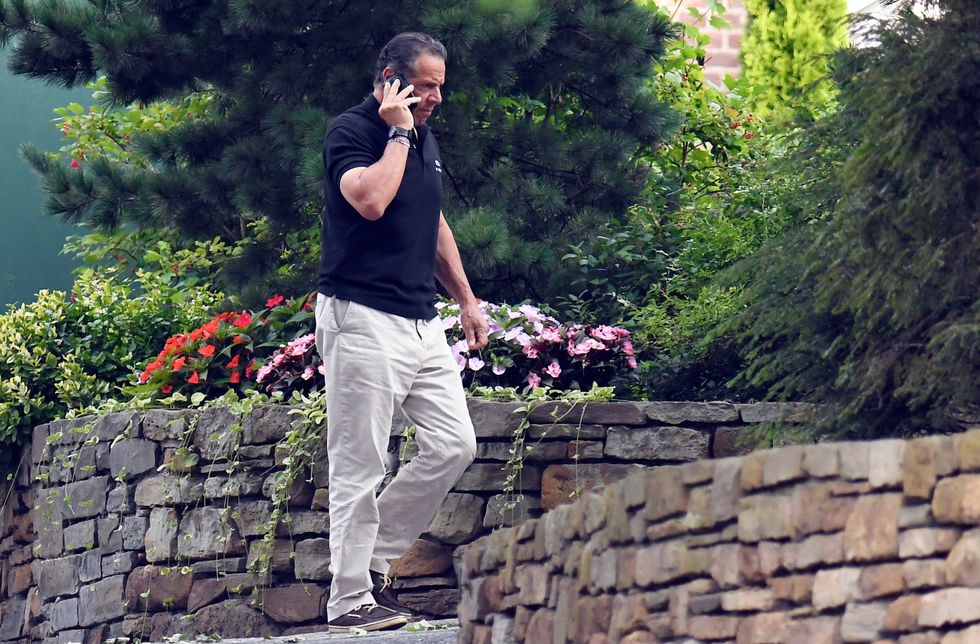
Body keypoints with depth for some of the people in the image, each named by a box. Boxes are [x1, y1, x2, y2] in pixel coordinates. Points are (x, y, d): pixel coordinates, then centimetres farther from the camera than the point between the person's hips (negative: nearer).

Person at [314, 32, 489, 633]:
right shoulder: (350, 132, -8)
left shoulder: (425, 139, 17)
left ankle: (375, 559, 13)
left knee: (454, 445, 2)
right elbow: (370, 200, -26)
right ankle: (349, 601, -2)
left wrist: (467, 300, 25)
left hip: (422, 321, 8)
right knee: (359, 468, -6)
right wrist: (397, 135, -15)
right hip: (363, 318, -8)